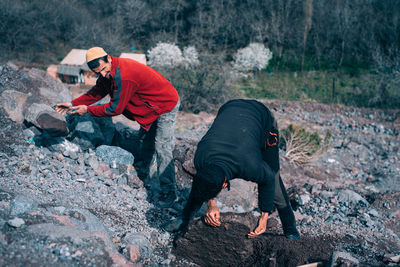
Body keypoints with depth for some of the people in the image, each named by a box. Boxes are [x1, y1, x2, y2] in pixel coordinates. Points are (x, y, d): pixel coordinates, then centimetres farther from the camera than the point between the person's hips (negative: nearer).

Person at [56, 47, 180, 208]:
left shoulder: (123, 76, -34)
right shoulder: (108, 71, -4)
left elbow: (115, 108, -25)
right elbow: (98, 92, 11)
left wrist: (88, 110, -15)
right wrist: (74, 103, 5)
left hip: (167, 106, -10)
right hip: (152, 106, 10)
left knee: (162, 149, -12)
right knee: (145, 140, 23)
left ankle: (169, 192, -4)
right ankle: (142, 175, 43)